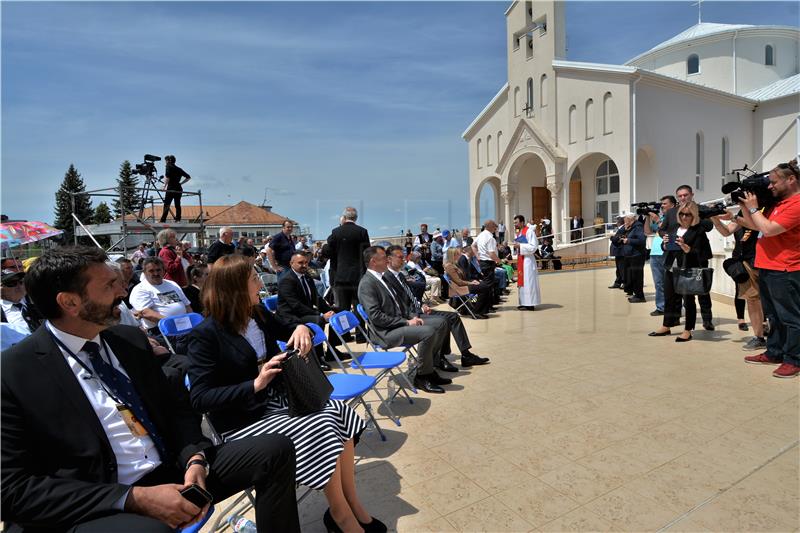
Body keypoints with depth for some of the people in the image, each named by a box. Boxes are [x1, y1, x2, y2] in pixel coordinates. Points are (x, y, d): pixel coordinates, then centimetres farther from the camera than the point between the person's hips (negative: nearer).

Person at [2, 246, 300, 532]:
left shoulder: (131, 339, 6)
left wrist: (196, 459, -9)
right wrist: (134, 498, -20)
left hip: (171, 472, 6)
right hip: (90, 507, -5)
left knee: (275, 450, -6)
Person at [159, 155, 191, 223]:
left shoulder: (168, 167, -1)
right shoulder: (179, 169, 15)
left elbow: (167, 178, -16)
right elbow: (188, 177, 17)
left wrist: (164, 187, -11)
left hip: (170, 189, -6)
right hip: (179, 189, 6)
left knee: (166, 205, -6)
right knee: (177, 205, 10)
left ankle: (163, 220, -10)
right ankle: (178, 219, 8)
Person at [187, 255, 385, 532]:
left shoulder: (258, 313, 3)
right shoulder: (205, 335, -16)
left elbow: (286, 330, 20)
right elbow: (200, 397, -19)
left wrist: (302, 328, -6)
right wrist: (255, 384, -31)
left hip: (277, 399, 7)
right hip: (243, 420, -7)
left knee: (338, 413, -14)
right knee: (322, 431, -23)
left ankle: (352, 504, 0)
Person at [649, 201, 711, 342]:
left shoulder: (698, 230, -6)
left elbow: (699, 253, -13)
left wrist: (685, 247, -28)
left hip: (688, 271, -6)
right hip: (671, 269, 6)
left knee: (688, 300, 2)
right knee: (669, 298, 14)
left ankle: (687, 331, 12)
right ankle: (666, 326, 27)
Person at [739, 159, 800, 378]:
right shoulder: (779, 202, 14)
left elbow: (769, 229, -21)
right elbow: (756, 226, 16)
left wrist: (753, 207, -10)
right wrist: (744, 206, 7)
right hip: (767, 268, 9)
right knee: (774, 316, 17)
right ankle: (774, 353, 28)